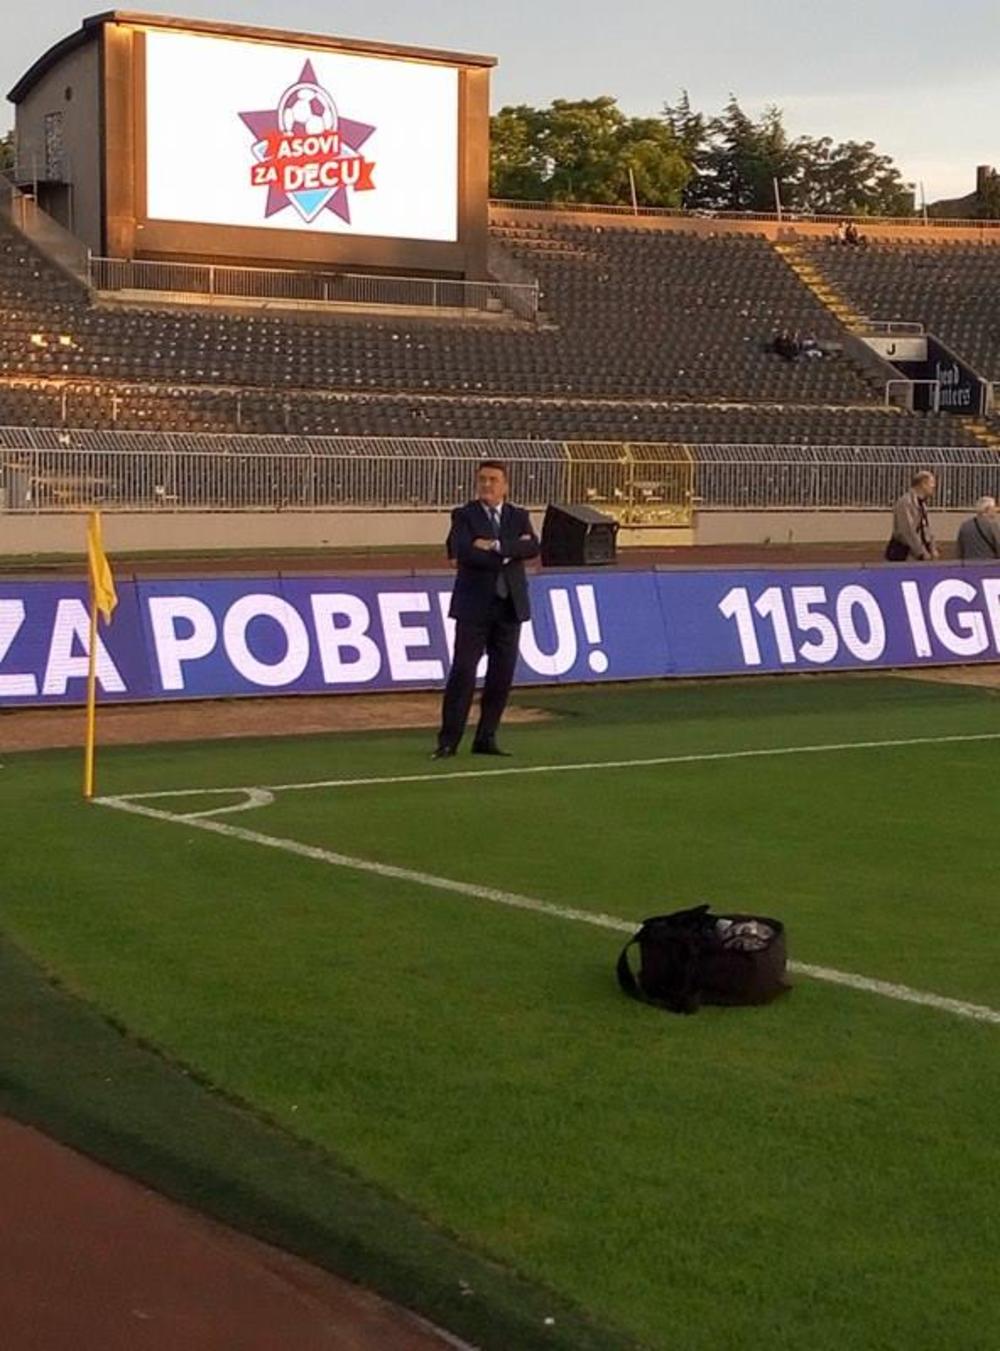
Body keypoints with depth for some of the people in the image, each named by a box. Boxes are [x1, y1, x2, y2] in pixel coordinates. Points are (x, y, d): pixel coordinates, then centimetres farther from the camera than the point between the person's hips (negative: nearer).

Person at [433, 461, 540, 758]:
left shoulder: (519, 516, 11)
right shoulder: (464, 516, 1)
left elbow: (532, 547, -8)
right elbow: (461, 551, -17)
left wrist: (497, 546, -18)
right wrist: (510, 552, -14)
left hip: (510, 607, 4)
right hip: (474, 606, -4)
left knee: (502, 676, 5)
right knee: (463, 672, -7)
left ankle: (486, 738, 14)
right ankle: (448, 741, -3)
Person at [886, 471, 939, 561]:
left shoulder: (922, 504, 12)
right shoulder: (906, 502, -16)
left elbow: (927, 529, 17)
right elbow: (908, 531, -21)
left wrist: (933, 549, 6)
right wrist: (922, 553, -18)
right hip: (901, 552, -9)